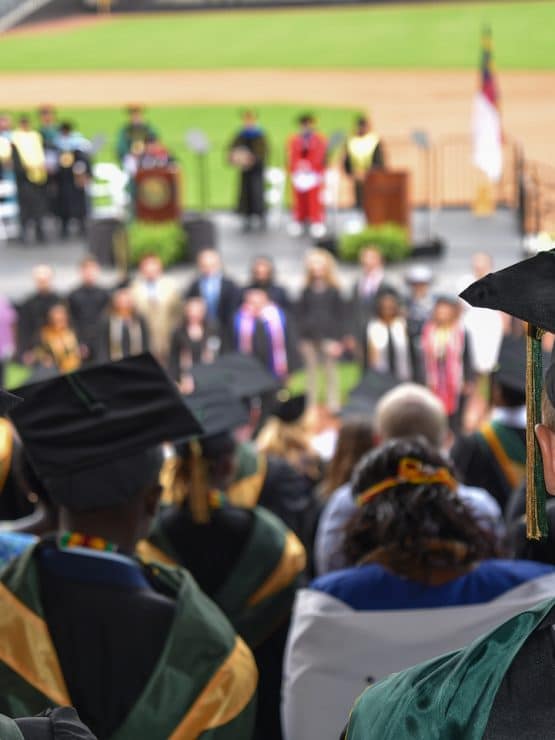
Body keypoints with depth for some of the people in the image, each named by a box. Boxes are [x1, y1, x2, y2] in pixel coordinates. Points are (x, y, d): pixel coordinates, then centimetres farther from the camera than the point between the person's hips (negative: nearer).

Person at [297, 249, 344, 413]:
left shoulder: (333, 291, 2)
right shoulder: (307, 291, 7)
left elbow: (339, 316, 1)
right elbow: (300, 315, 10)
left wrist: (337, 339, -6)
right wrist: (302, 338, 3)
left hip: (328, 337, -2)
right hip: (309, 337, 2)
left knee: (331, 371, -1)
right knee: (311, 372, 6)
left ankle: (333, 405, 4)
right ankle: (312, 405, 12)